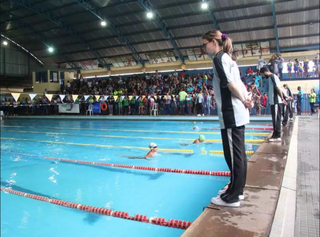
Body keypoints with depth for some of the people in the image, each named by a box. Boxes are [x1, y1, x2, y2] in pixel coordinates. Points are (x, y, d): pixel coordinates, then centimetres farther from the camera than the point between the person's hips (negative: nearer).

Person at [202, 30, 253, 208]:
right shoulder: (228, 58, 19)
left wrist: (243, 101, -7)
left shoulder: (219, 58, -8)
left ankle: (232, 198, 6)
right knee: (238, 153, 14)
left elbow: (230, 83, -17)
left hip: (231, 114, -10)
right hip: (238, 113, 10)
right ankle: (237, 190, 26)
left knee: (233, 155, -4)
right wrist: (246, 100, 7)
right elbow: (240, 83, 18)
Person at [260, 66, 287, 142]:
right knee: (275, 119, 12)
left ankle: (277, 136, -2)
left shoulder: (272, 76, -11)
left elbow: (278, 88, -19)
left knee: (276, 118, -6)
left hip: (276, 102, -10)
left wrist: (282, 99, -17)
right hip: (274, 101, 10)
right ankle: (276, 135, 18)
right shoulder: (272, 77, 18)